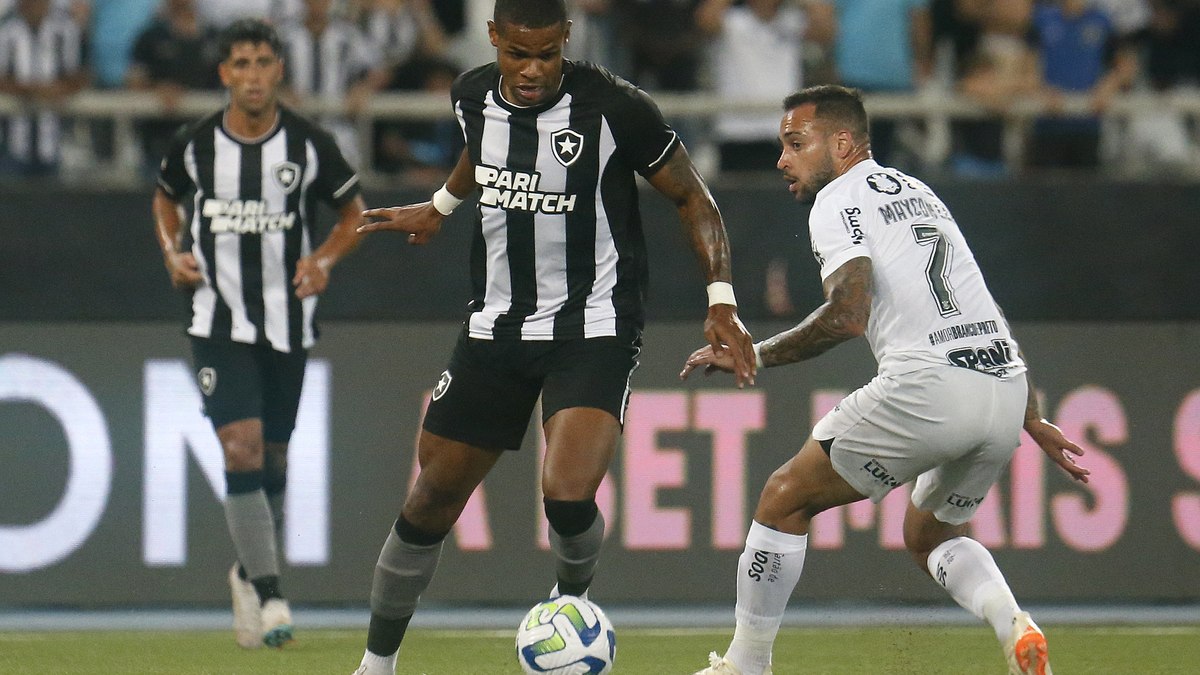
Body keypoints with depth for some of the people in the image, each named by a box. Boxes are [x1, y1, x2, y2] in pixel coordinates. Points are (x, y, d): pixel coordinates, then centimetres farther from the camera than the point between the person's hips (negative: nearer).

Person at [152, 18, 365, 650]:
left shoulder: (310, 144, -4)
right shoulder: (194, 145, -3)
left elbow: (353, 212, 10)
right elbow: (165, 199, 18)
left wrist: (325, 259, -9)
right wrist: (173, 253, 0)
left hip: (288, 324, 1)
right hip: (219, 324, -1)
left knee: (273, 457, 9)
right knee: (242, 449, -16)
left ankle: (249, 572, 34)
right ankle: (269, 597, -13)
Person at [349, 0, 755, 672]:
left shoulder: (614, 108, -16)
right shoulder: (474, 96, 0)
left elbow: (692, 196, -4)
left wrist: (722, 300, -12)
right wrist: (440, 207, 38)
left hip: (594, 329, -5)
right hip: (497, 327, 5)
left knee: (568, 494, -25)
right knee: (431, 502, 5)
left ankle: (573, 605, 8)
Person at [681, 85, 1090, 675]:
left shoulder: (839, 200, 2)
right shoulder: (915, 191, 28)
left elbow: (849, 315, -15)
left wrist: (755, 355, -4)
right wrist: (1031, 420, 32)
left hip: (928, 384, -8)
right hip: (1007, 390, 8)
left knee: (785, 498, 9)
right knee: (929, 535, 27)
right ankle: (1014, 626, -1)